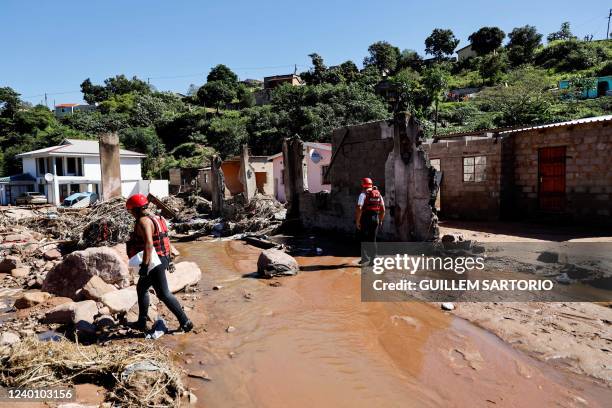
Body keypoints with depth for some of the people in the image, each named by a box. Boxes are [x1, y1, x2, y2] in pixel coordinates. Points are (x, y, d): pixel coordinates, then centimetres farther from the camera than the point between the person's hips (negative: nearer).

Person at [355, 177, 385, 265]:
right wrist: (380, 220, 22)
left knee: (363, 239, 10)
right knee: (373, 240, 10)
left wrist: (357, 221, -12)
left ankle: (365, 258, 9)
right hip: (375, 218, 5)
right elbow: (383, 210, 12)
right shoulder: (378, 194, 11)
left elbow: (359, 209, -17)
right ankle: (373, 260, 8)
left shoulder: (363, 194, -7)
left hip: (366, 218, -5)